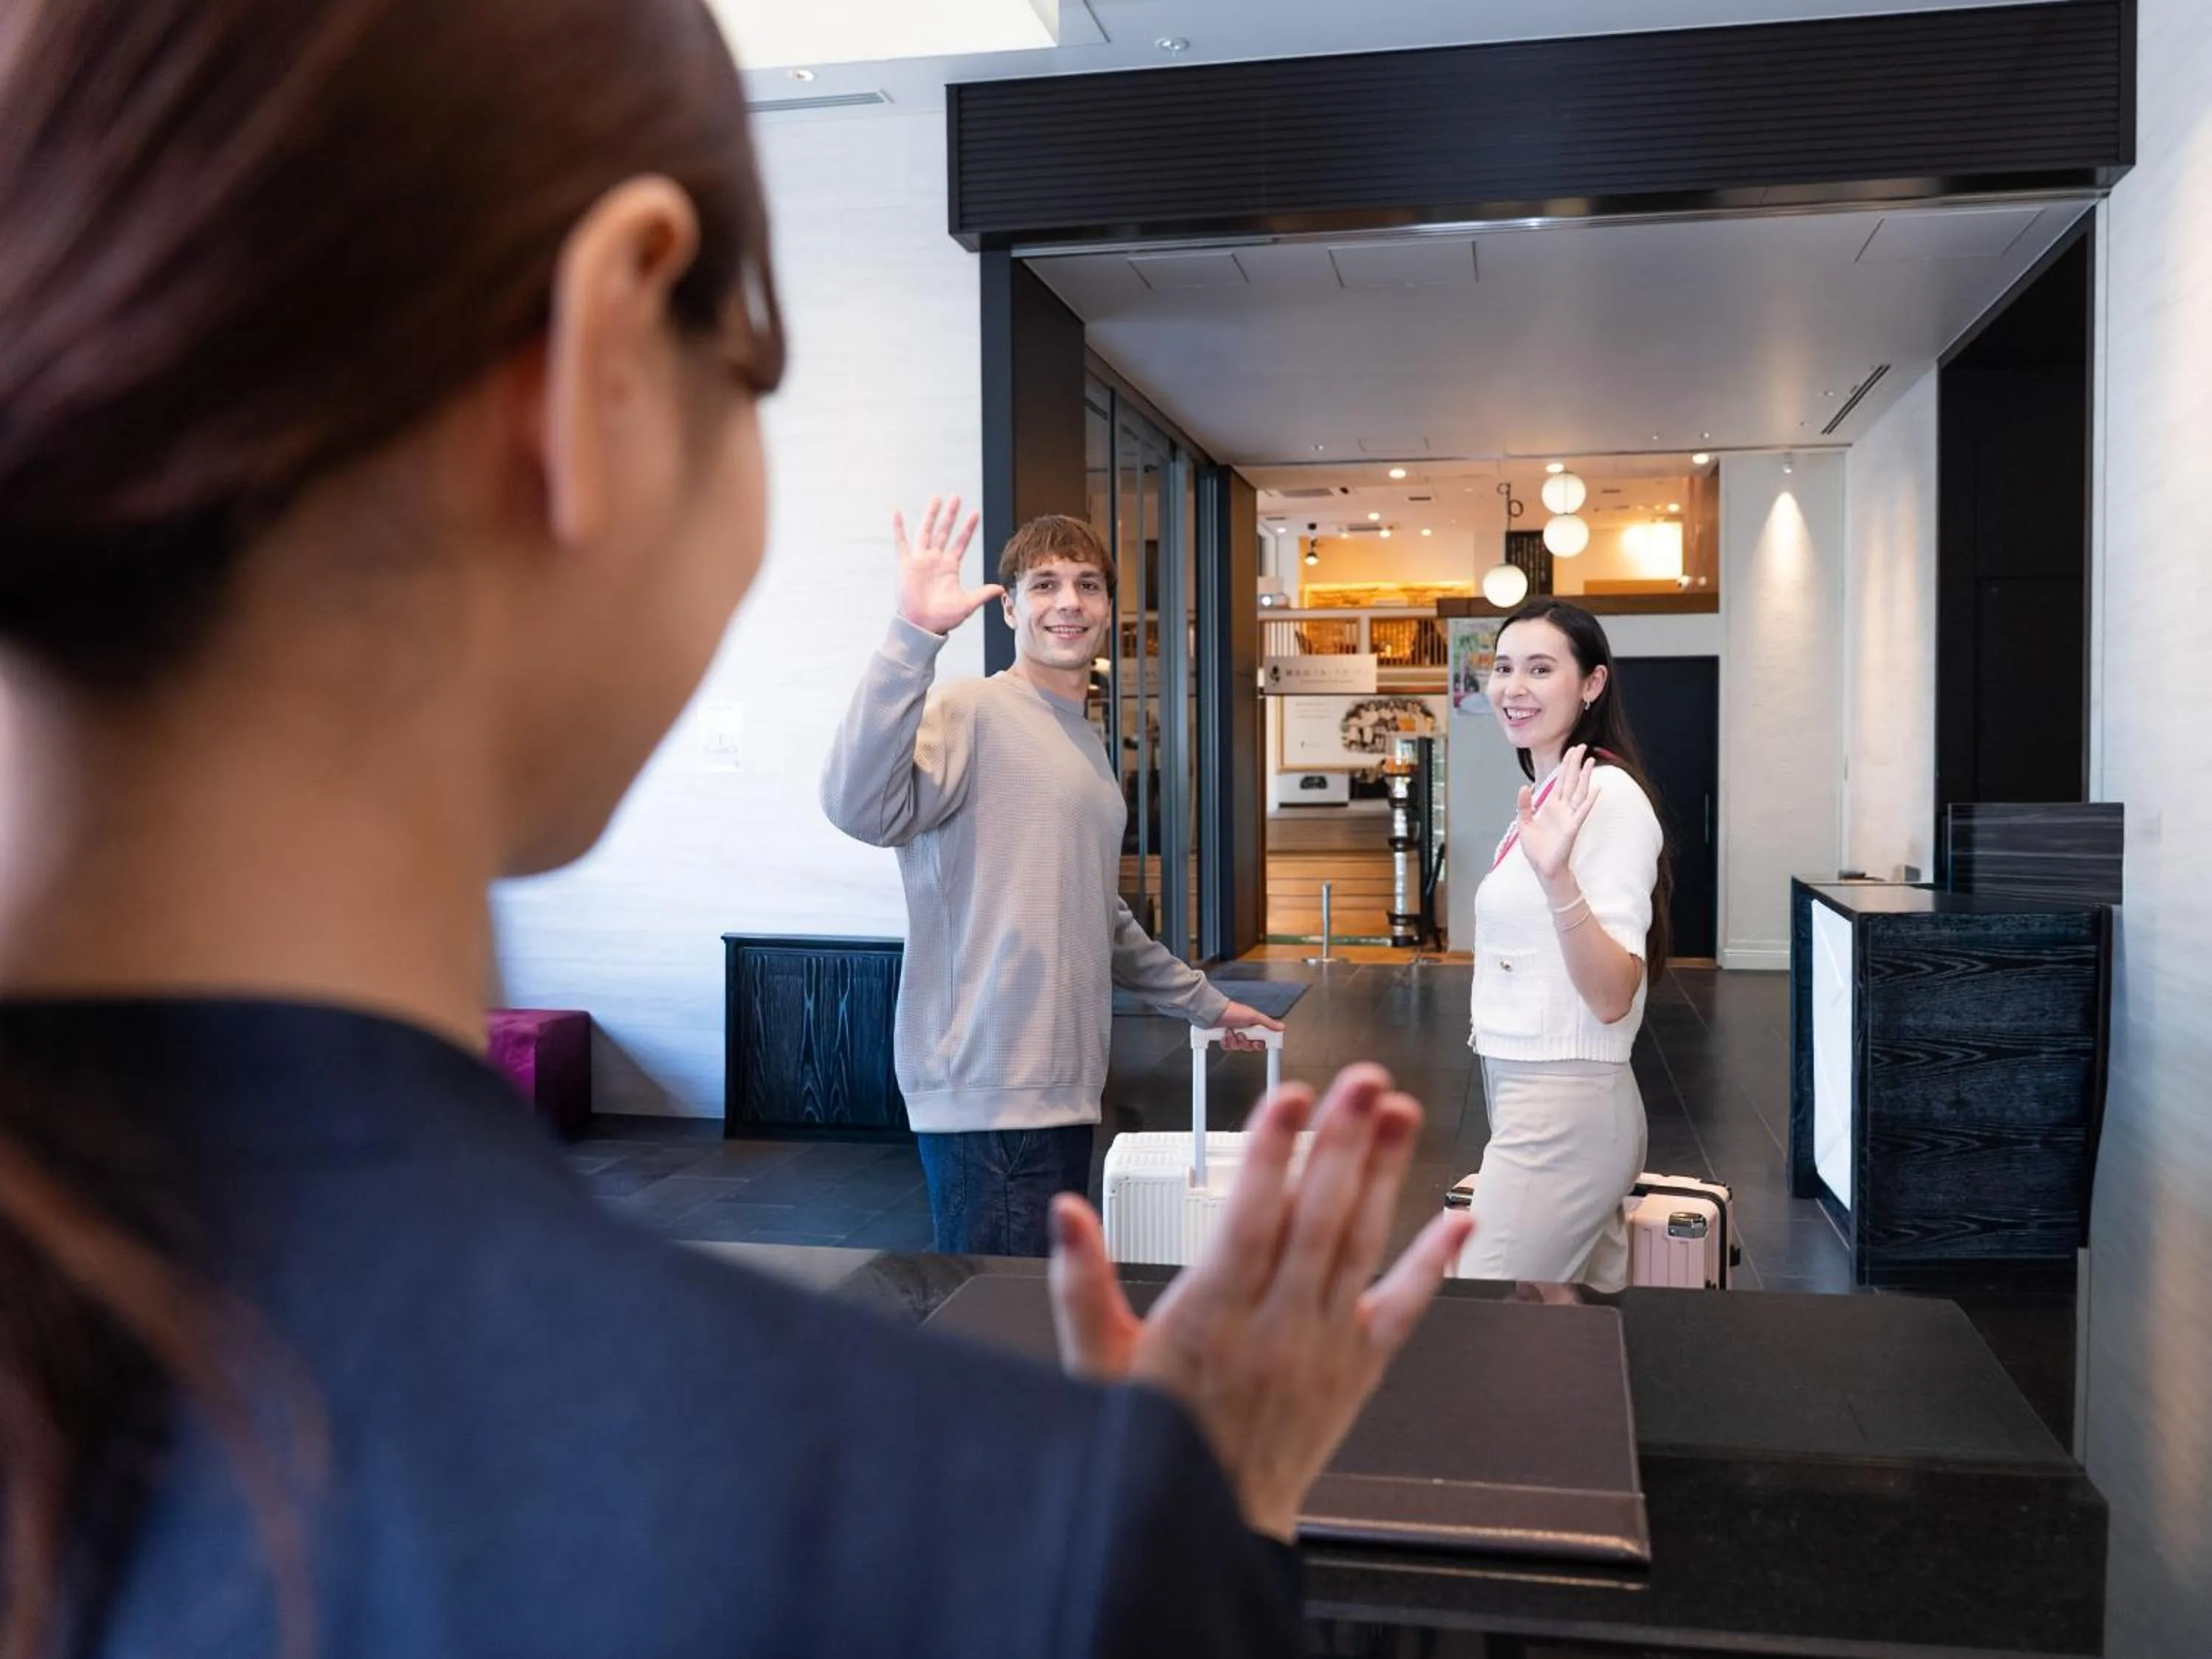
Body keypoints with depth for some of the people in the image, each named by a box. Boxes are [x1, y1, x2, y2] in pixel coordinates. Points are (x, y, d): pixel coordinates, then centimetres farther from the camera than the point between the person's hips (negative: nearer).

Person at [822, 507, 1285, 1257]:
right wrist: (914, 634, -33)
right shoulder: (969, 712, -8)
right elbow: (860, 806, -29)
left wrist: (1203, 1000, 34)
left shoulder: (1088, 744, 19)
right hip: (990, 1092, -9)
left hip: (1063, 1087, 9)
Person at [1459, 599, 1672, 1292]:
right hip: (1532, 1099, 9)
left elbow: (1613, 996, -25)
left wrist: (1557, 876, -36)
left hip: (1563, 1110, -9)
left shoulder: (1607, 798, -15)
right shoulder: (1543, 796, 14)